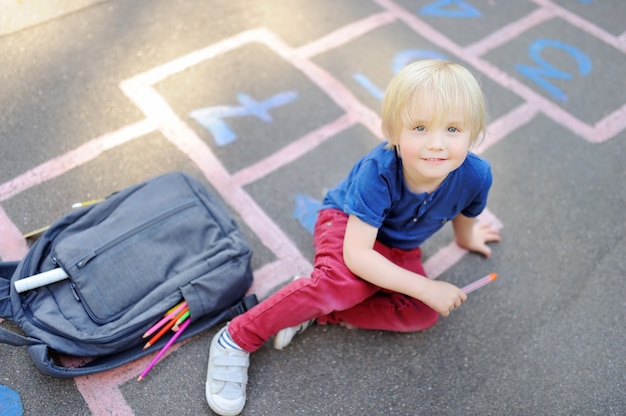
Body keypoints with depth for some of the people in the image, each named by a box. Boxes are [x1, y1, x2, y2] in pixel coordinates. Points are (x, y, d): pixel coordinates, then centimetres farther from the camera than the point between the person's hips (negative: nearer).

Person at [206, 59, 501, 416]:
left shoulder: (475, 175, -26)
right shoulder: (378, 172, -37)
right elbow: (356, 255, -36)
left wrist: (466, 238, 23)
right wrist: (426, 287, -35)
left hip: (398, 249, 5)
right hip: (347, 225, -5)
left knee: (422, 314, -18)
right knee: (343, 280, -36)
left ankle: (314, 309, -13)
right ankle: (237, 340, -24)